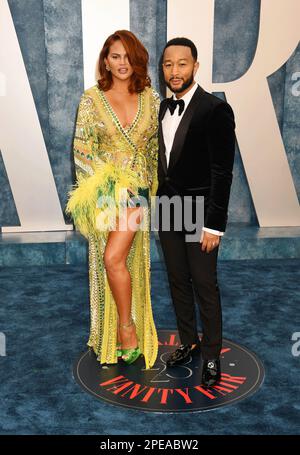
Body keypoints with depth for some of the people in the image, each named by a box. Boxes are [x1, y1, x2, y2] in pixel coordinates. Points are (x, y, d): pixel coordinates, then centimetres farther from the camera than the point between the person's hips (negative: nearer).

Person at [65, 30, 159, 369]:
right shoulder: (92, 98, 1)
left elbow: (156, 147, 10)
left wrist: (152, 184, 3)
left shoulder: (151, 98, 6)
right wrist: (103, 182, -10)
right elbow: (81, 148, -1)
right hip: (104, 190, 1)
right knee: (108, 262, 8)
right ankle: (112, 336, 25)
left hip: (137, 188, 0)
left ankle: (128, 329, 4)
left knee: (114, 258, -15)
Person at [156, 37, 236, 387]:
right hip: (167, 210, 7)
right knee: (178, 282, 15)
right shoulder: (163, 108, 8)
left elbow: (222, 172, -15)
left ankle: (211, 355, 20)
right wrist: (160, 201, 10)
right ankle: (188, 343, 32)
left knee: (205, 286, 2)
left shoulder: (215, 110, -13)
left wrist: (214, 225, -17)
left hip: (199, 213, -6)